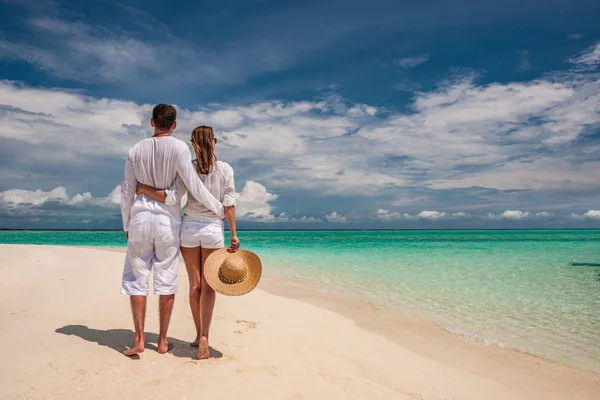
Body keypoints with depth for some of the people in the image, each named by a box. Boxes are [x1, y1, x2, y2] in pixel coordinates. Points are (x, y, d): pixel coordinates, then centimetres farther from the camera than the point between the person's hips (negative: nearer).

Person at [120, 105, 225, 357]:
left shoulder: (136, 150, 4)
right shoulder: (178, 148, -7)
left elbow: (127, 191, 7)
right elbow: (193, 185, -14)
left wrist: (127, 224, 19)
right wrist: (219, 210, -5)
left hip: (141, 216, 2)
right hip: (168, 218, -2)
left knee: (136, 277, 10)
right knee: (167, 279, 7)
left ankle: (139, 339, 6)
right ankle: (162, 341, 14)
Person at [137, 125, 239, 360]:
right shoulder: (225, 169, -3)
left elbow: (172, 198, -14)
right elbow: (229, 204, -6)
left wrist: (144, 189, -1)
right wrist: (234, 234, -3)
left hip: (189, 226, 1)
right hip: (213, 228, 0)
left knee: (195, 284, 11)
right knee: (207, 286, 2)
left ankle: (199, 334, 21)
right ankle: (204, 336, -11)